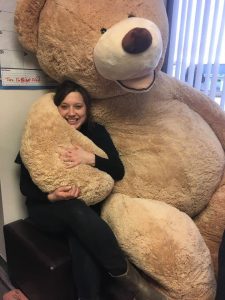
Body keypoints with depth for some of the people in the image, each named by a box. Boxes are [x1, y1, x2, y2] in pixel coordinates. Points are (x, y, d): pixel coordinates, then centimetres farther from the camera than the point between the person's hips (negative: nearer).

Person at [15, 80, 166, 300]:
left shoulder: (96, 132, -1)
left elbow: (118, 172, -8)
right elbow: (25, 186, -6)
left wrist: (90, 158, -25)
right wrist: (52, 196, -26)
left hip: (88, 206, 2)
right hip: (47, 208, -1)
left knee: (82, 237, -33)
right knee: (76, 210, -34)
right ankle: (125, 274, -23)